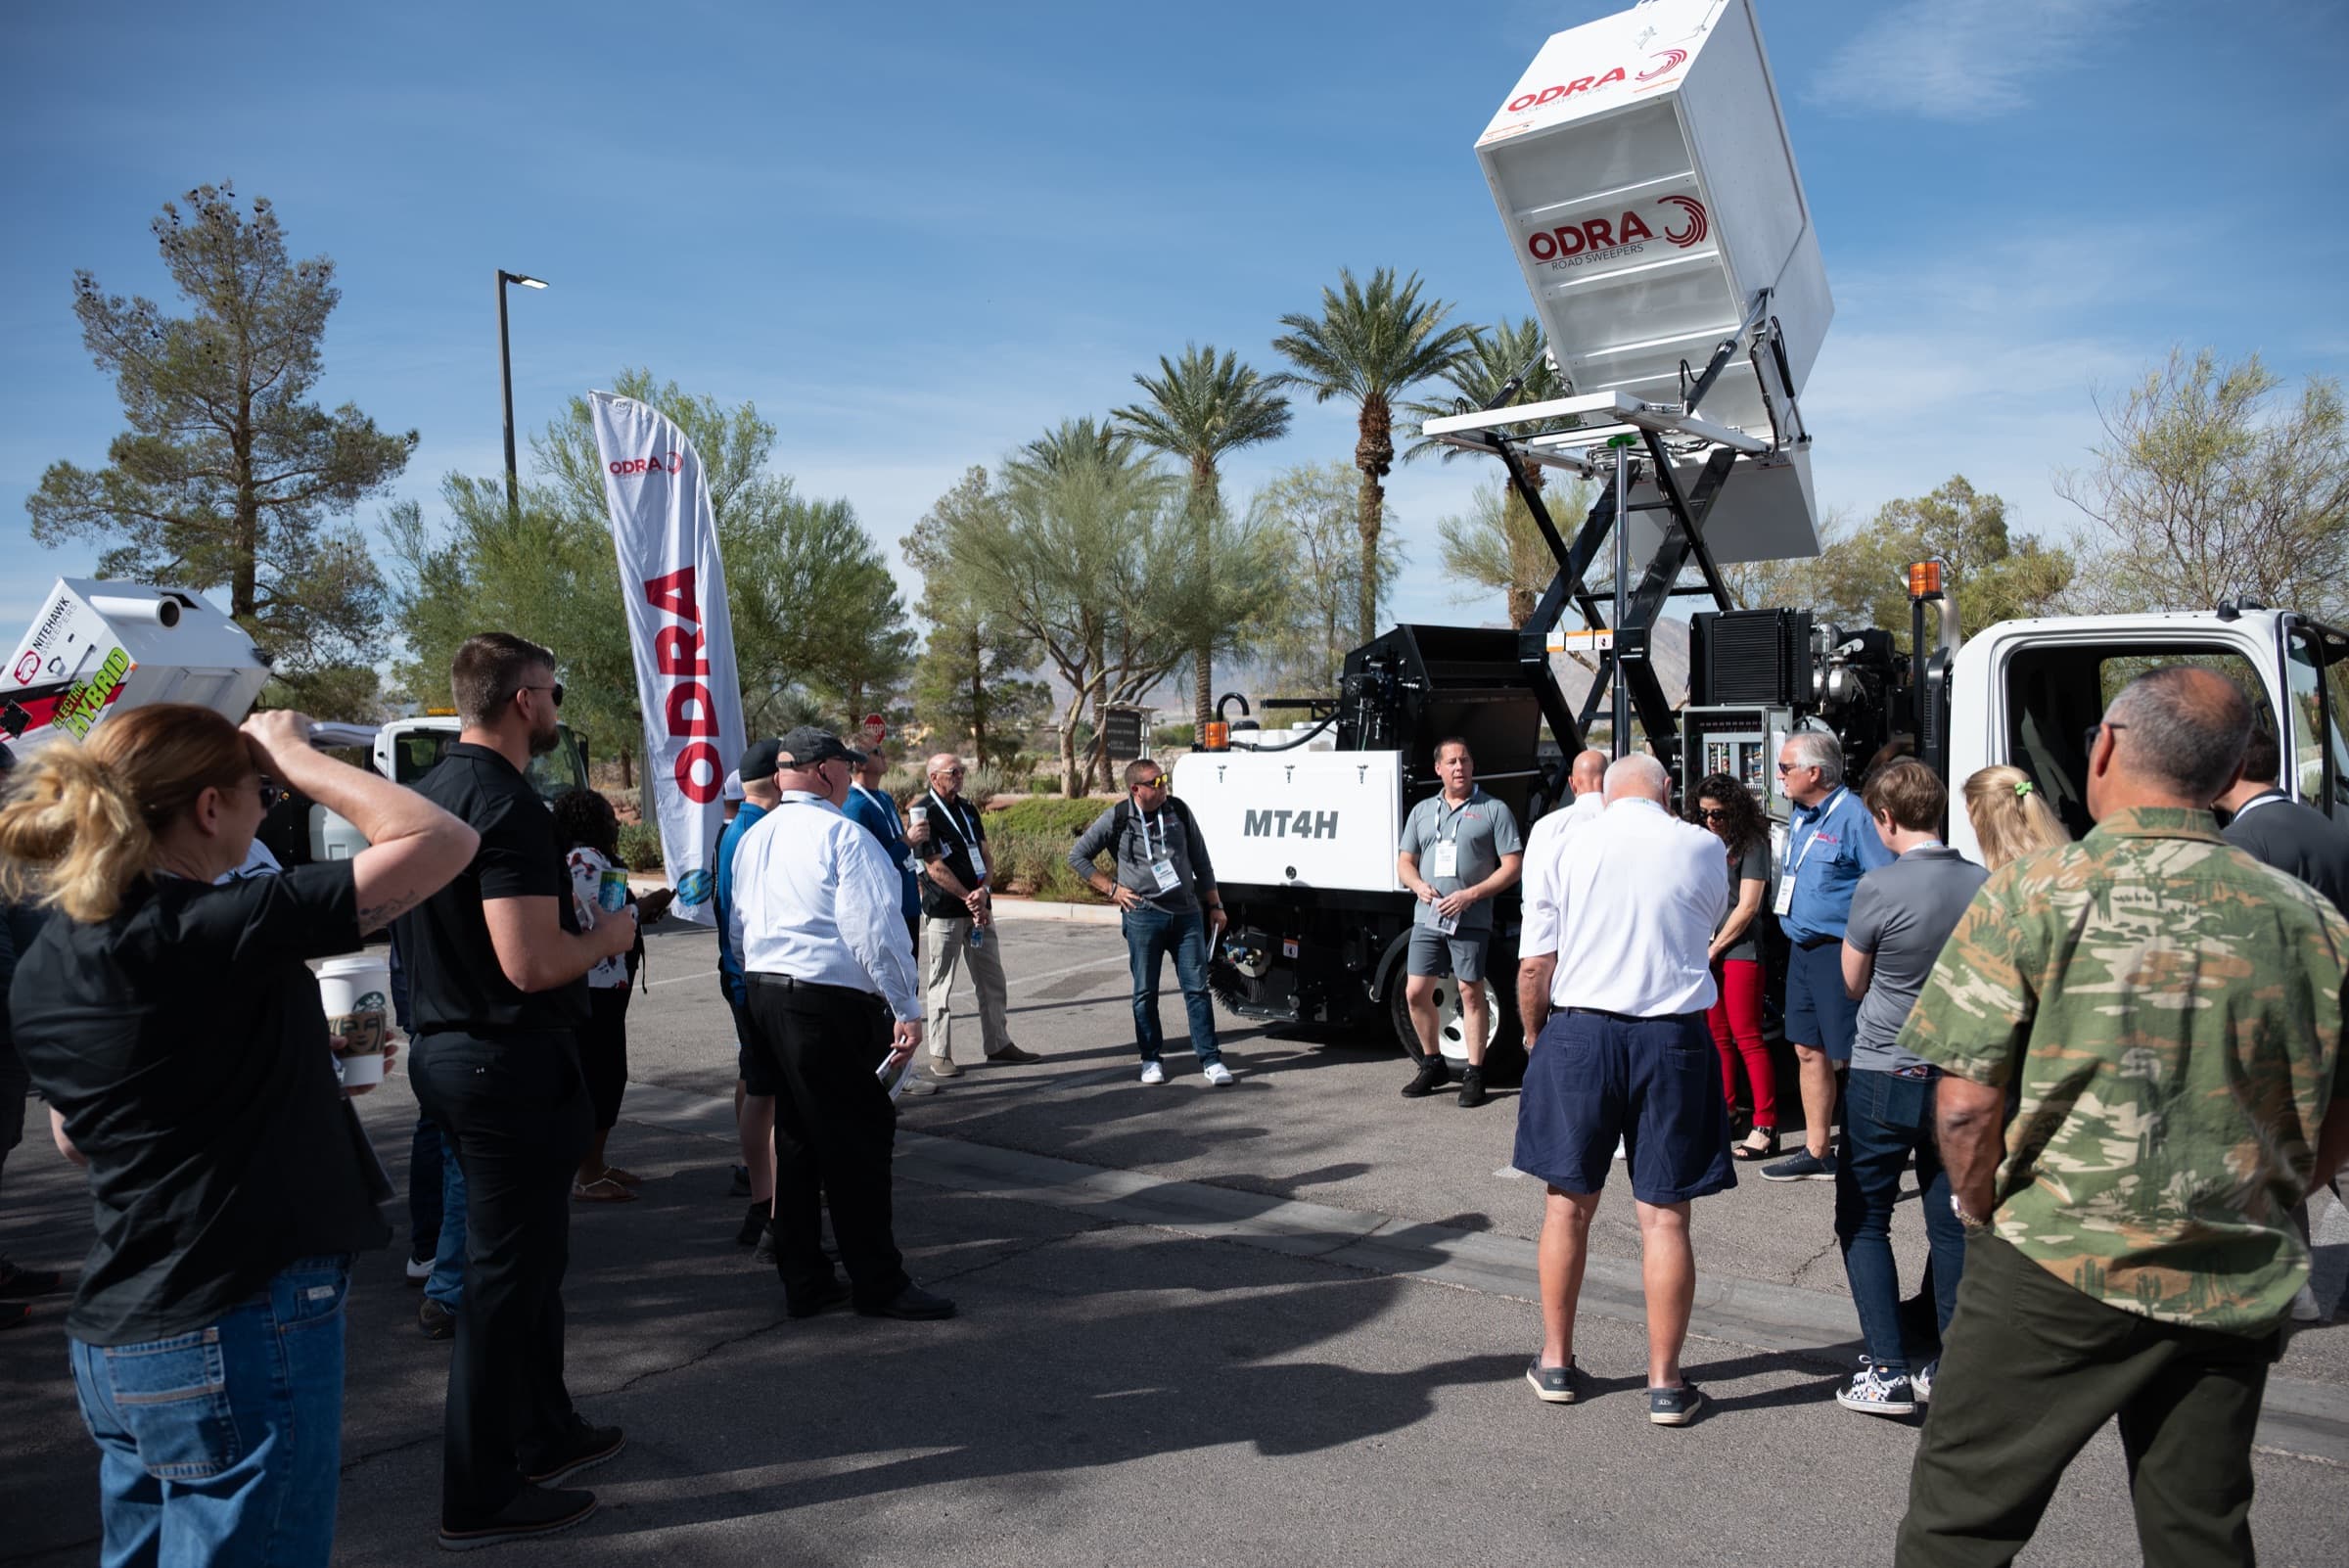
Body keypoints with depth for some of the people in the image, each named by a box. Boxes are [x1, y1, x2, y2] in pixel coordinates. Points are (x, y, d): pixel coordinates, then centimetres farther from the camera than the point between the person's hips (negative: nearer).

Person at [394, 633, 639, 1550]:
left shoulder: (433, 790, 10)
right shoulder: (506, 803, -21)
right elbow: (531, 963, -26)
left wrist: (555, 891, 22)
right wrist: (610, 936, -9)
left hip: (446, 1051, 10)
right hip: (511, 1065, -10)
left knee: (526, 1257, 21)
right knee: (507, 1274, 2)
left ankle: (545, 1434, 36)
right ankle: (480, 1497, 14)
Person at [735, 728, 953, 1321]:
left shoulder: (753, 839, 13)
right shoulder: (841, 834, -13)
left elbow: (739, 925, 17)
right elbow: (875, 929, -18)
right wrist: (907, 1010, -15)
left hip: (766, 998, 9)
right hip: (832, 1005, -9)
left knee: (797, 1136, 14)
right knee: (858, 1139, -1)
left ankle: (803, 1281, 21)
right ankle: (878, 1283, 7)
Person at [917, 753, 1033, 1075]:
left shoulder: (968, 810, 14)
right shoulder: (925, 813, -8)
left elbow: (984, 855, 11)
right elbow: (935, 868, -14)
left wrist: (984, 890, -9)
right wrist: (969, 898, -12)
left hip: (978, 908, 7)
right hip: (944, 912, -7)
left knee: (992, 981, 10)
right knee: (941, 985, 0)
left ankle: (999, 1045, 19)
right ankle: (940, 1055, 7)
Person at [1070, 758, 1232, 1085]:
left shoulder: (1179, 811, 6)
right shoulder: (1116, 819, -2)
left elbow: (1201, 862, 14)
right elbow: (1077, 857, 7)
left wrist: (1214, 905, 14)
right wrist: (1111, 889, 1)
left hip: (1187, 913, 2)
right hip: (1143, 915, -2)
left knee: (1197, 988, 1)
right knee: (1145, 991, 6)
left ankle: (1210, 1059, 7)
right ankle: (1151, 1059, 19)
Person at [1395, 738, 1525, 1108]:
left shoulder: (1493, 810, 1)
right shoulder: (1423, 811, 15)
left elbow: (1513, 865, -4)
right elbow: (1405, 861, 17)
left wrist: (1471, 894, -14)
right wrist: (1419, 886, -5)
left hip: (1471, 920, -4)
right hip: (1427, 916, 5)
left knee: (1470, 992, -2)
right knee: (1416, 993, 5)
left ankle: (1474, 1074, 7)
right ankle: (1433, 1065, 21)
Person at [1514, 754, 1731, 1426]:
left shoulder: (1569, 848, -1)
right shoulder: (1705, 848, 0)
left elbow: (1534, 967, -1)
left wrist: (1536, 1037, 14)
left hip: (1579, 1033, 0)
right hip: (1672, 1037, 0)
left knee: (1568, 1204, 13)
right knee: (1664, 1215, 7)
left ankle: (1556, 1361, 25)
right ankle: (1665, 1382, 16)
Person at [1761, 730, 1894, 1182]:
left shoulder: (1854, 815, -15)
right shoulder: (1799, 815, 13)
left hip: (1839, 952, -9)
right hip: (1801, 949, 9)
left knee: (1849, 1059, -6)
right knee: (1808, 1051, 15)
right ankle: (1816, 1154, 26)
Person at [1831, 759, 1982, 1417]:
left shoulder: (1879, 887, -16)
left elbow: (1853, 982, -2)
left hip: (1884, 1076, -5)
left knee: (1862, 1221, 7)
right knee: (1952, 1223, 13)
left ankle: (1888, 1372, 2)